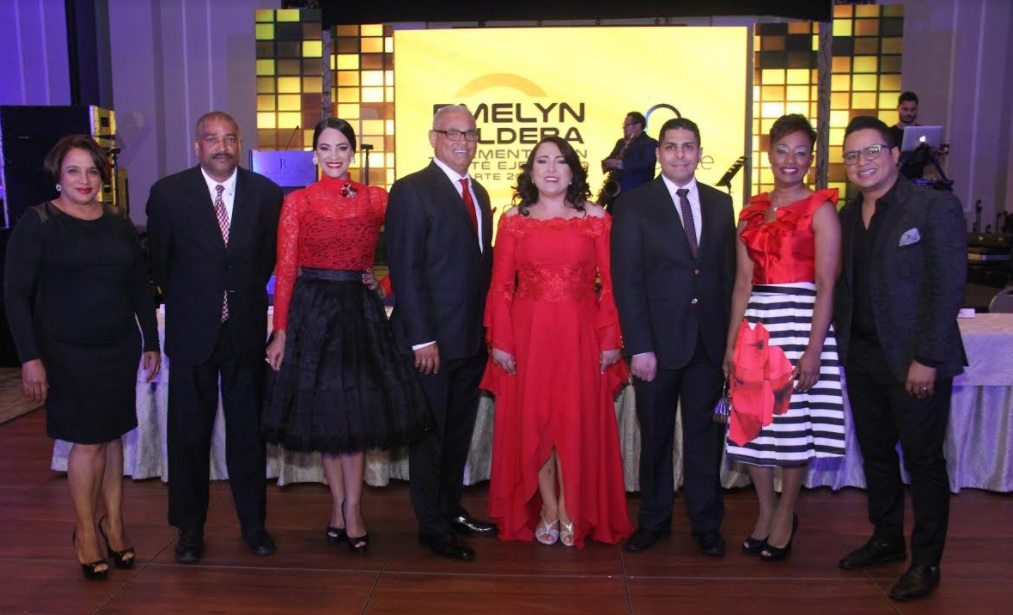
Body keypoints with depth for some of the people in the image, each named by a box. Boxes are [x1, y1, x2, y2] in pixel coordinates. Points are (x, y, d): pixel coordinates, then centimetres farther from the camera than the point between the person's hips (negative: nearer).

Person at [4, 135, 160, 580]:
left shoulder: (119, 224, 7)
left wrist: (151, 342, 8)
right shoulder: (38, 222, -6)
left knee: (112, 435, 10)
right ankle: (86, 532, 19)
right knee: (87, 441, 1)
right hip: (67, 354, -4)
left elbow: (141, 287, 11)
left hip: (119, 349, 4)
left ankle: (114, 522, 24)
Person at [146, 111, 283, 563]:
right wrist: (184, 301, 11)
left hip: (246, 329, 1)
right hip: (191, 330, 0)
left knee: (248, 430, 9)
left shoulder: (266, 193, -1)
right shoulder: (168, 192, -3)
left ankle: (253, 523, 23)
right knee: (188, 432, 8)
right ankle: (190, 528, 23)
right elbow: (158, 259, 6)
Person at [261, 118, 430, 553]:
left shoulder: (375, 198, 5)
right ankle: (342, 504, 21)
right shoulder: (297, 202, 0)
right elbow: (285, 270, -3)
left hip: (361, 311, 1)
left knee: (357, 411, 3)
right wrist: (280, 331, -8)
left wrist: (383, 280, -7)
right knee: (324, 411, 6)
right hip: (313, 312, -1)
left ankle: (350, 508, 13)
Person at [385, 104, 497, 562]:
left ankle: (452, 509, 33)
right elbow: (406, 269, -15)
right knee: (429, 435, 5)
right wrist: (422, 339, -18)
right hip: (431, 341, -7)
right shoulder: (412, 191, -10)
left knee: (459, 433, 18)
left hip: (472, 339, 7)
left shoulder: (478, 193, 14)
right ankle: (432, 528, 18)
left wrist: (486, 327, 9)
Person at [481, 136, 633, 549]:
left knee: (577, 422, 3)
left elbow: (609, 283, 0)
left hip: (579, 336, 0)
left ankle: (572, 511, 20)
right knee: (532, 421, 6)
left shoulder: (595, 219, 3)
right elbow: (501, 286, 0)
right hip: (527, 334, 1)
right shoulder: (513, 220, 4)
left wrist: (610, 340, -5)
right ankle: (549, 509, 21)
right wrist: (500, 341, -6)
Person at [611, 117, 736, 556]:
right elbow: (626, 282, -7)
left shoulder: (720, 203, 9)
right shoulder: (634, 206, -3)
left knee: (704, 432, 10)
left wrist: (730, 335, 1)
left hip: (710, 340, 3)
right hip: (658, 342, -3)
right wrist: (639, 347, -13)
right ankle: (654, 520, 25)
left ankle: (707, 524, 23)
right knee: (655, 435, 9)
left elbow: (728, 272, 9)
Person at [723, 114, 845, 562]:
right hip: (756, 324, 5)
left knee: (795, 423, 4)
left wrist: (814, 349, -15)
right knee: (751, 421, 8)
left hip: (801, 322, -5)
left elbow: (826, 285, -9)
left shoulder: (820, 209, -3)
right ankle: (765, 511, 28)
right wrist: (732, 342, 5)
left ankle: (785, 516, 23)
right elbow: (743, 281, 10)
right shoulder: (752, 211, 11)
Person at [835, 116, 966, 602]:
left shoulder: (936, 208, -9)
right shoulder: (848, 215, 9)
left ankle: (925, 561, 20)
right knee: (875, 453, 16)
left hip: (915, 360, -6)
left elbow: (948, 289, -13)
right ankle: (886, 539, 34)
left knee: (923, 461, 5)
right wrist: (841, 337, 2)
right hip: (862, 357, 6)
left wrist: (926, 359, -17)